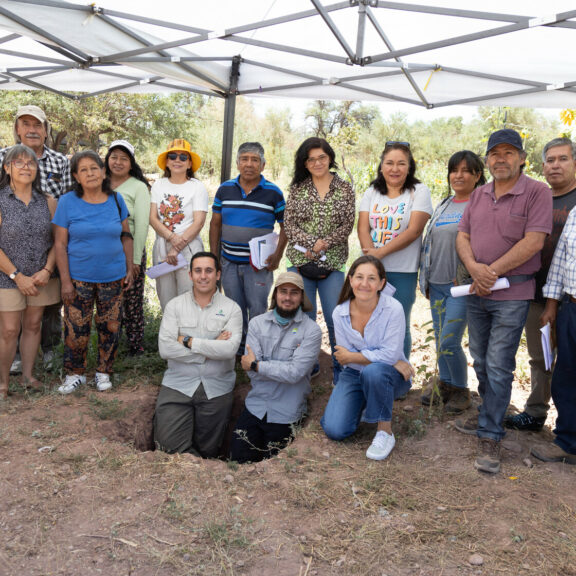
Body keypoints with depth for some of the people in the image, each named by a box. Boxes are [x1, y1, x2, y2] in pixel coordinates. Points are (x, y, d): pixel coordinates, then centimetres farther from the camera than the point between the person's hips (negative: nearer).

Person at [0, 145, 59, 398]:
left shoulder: (48, 202, 2)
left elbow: (57, 240, 3)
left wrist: (47, 270, -9)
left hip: (42, 278, 3)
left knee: (33, 325, 12)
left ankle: (28, 375, 26)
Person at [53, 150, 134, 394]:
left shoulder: (116, 200, 3)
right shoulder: (67, 202, -4)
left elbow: (126, 236, 9)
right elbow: (60, 244, -4)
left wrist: (129, 269, 3)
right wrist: (65, 281, -9)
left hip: (113, 277, 2)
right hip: (79, 278, -2)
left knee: (110, 327, 8)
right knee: (76, 328, 3)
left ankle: (103, 372, 25)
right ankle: (75, 373, 22)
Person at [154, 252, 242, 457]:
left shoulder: (231, 308, 0)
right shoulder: (175, 305, 3)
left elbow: (230, 349, -15)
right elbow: (165, 348, -9)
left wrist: (188, 341, -12)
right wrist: (210, 350, -11)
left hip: (216, 388, 0)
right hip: (178, 384, 1)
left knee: (207, 451, 8)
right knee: (169, 444, -10)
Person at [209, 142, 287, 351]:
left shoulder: (273, 192, -3)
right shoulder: (225, 189, 5)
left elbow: (285, 226, 0)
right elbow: (215, 224, 10)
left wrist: (277, 256, -11)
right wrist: (214, 256, 4)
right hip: (229, 262, 3)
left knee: (257, 310, 2)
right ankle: (238, 347, 29)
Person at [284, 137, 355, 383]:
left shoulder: (344, 189, 5)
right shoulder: (298, 188, 7)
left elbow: (347, 225, -2)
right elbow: (288, 223, 0)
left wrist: (324, 244, -15)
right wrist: (310, 243, -15)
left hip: (332, 263, -1)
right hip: (300, 261, 1)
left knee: (335, 319, -1)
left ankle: (341, 369, 16)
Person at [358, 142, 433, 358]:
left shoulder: (419, 192, -1)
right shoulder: (372, 192, 11)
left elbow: (413, 230, -12)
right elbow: (363, 228, 2)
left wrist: (380, 252, -19)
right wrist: (371, 256, -15)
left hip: (403, 271, -3)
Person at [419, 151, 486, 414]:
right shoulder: (443, 205, 16)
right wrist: (425, 279, 16)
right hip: (437, 284, 6)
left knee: (449, 342, -9)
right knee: (439, 340, 13)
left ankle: (461, 390, 14)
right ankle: (443, 382, 31)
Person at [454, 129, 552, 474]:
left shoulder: (537, 192, -7)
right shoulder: (478, 195, 11)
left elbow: (533, 242, -15)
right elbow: (462, 236, 8)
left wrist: (492, 271, -14)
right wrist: (474, 267, -12)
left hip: (512, 295, -6)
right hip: (477, 292, 6)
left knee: (498, 366, -4)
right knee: (481, 362, 15)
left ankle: (490, 437, 6)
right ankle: (490, 417, 33)